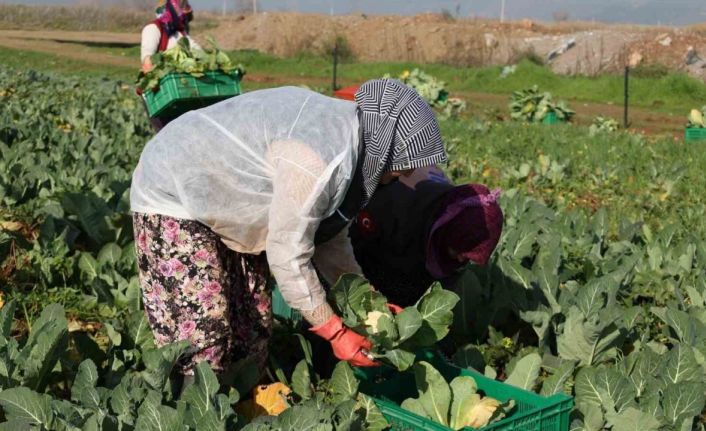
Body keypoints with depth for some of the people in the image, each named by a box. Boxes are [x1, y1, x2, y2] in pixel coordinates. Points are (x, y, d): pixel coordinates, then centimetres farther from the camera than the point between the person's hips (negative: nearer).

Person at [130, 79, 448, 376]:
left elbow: (330, 239, 7)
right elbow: (288, 257, -27)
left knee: (252, 324, 9)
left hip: (220, 203, 10)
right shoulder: (317, 159, -33)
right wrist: (335, 332, -18)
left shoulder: (345, 134, -2)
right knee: (202, 337, -13)